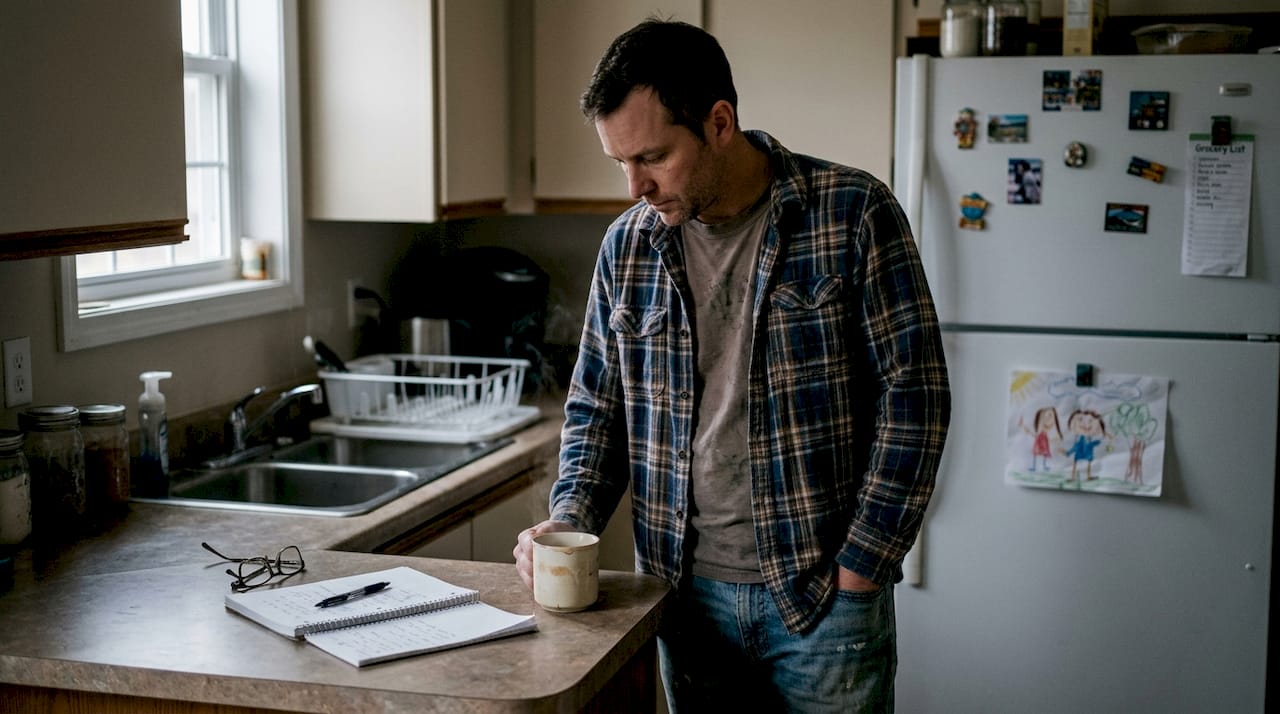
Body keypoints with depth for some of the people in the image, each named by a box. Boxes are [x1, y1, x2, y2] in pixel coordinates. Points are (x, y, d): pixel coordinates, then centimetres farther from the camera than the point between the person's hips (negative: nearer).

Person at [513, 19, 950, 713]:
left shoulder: (853, 214, -10)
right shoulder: (627, 244, 3)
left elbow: (913, 395, -10)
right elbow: (595, 406, 11)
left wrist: (860, 570, -11)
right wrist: (569, 519, -5)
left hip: (823, 595, -3)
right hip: (686, 595, 4)